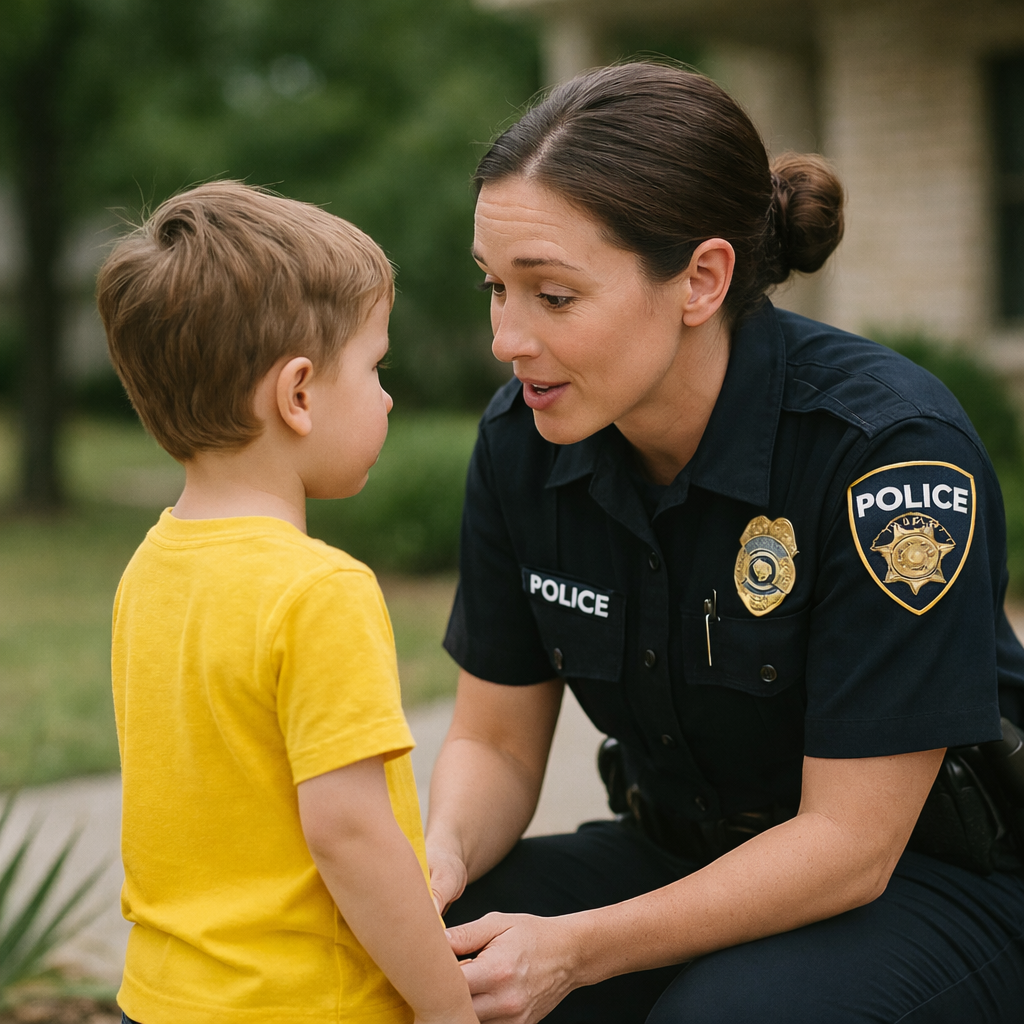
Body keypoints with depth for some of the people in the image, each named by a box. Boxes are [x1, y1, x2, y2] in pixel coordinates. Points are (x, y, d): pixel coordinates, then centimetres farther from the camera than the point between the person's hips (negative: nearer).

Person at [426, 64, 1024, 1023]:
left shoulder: (892, 448, -26)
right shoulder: (521, 441, -9)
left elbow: (848, 842, -23)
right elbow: (497, 742, 1)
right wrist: (440, 859, -21)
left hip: (923, 880, -4)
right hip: (677, 853, 4)